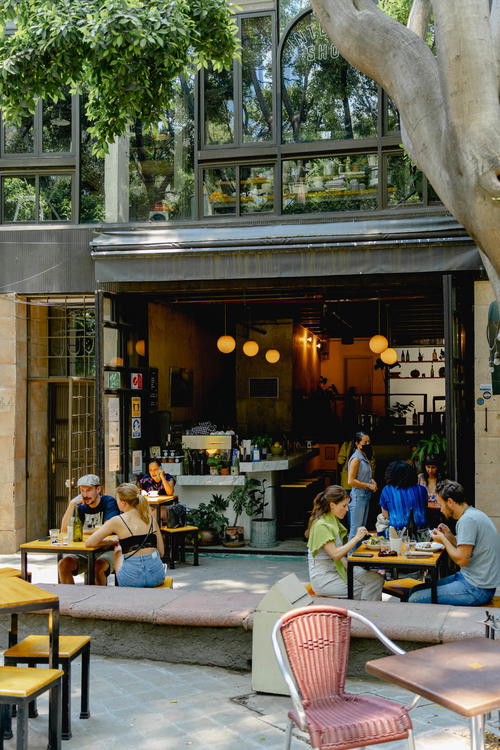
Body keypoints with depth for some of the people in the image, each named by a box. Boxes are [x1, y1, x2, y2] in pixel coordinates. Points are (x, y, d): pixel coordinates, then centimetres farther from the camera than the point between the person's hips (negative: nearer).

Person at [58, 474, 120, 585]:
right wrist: (71, 505, -10)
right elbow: (64, 531, 0)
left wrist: (83, 532, -6)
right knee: (63, 564, -19)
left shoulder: (109, 502, -5)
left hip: (107, 550, -5)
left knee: (98, 566, -35)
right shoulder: (81, 506, 8)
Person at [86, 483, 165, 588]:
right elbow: (161, 552, 10)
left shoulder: (117, 521, -4)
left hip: (132, 579, -3)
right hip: (157, 576, 4)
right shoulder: (150, 518, 7)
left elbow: (89, 543, 2)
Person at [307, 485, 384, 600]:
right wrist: (356, 538, -21)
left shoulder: (333, 520, 12)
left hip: (338, 568, 9)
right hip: (323, 578, -9)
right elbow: (335, 554, -24)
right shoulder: (321, 525, -18)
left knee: (377, 579, -8)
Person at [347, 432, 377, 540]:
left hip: (366, 496, 9)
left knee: (362, 528, 15)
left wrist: (372, 480, 5)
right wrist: (368, 485, -16)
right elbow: (351, 481, -20)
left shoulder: (364, 457, 13)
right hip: (358, 496, -9)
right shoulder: (356, 458, -14)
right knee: (356, 529, -5)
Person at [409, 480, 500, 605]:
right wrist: (449, 536, 7)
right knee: (417, 589, 12)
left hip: (477, 589, -10)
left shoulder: (468, 519, -19)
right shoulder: (473, 514, 13)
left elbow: (461, 560, -21)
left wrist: (443, 540, -7)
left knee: (416, 599, -14)